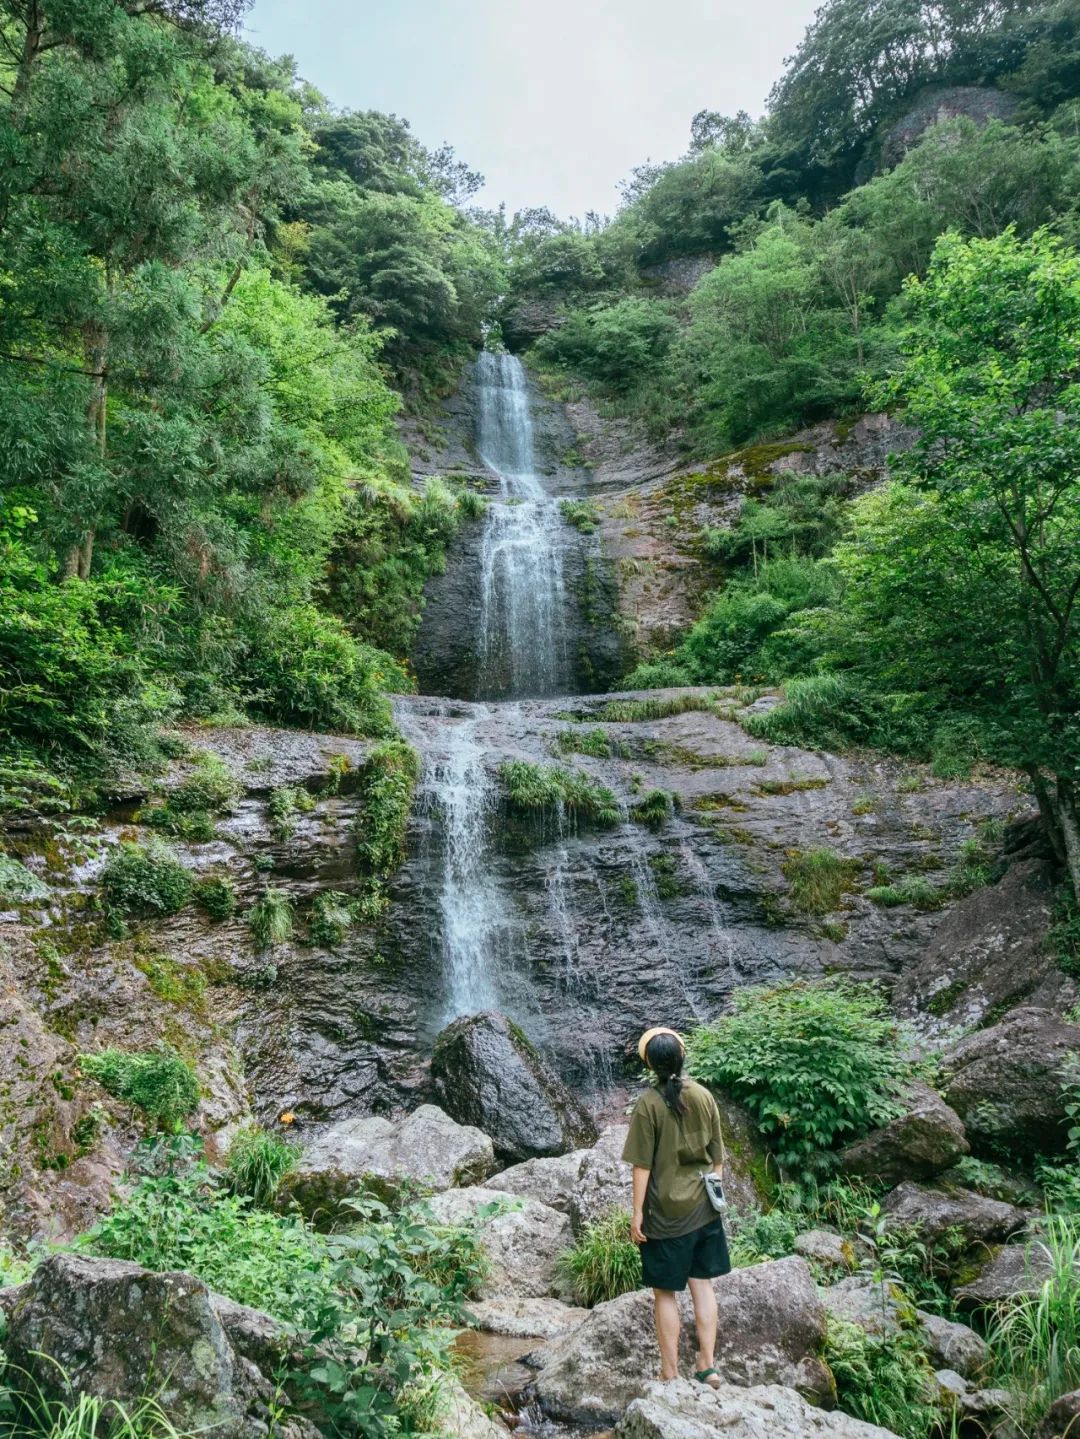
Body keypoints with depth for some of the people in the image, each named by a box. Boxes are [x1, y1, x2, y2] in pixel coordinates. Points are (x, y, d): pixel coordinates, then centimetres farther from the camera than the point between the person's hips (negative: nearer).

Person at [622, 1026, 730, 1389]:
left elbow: (643, 1165, -14)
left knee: (665, 1293, 10)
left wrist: (637, 1212, -6)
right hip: (704, 1209, 4)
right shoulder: (704, 1096, -3)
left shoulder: (649, 1104, -16)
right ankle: (707, 1367, 21)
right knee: (702, 1285, 16)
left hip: (666, 1213, -4)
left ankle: (670, 1375, 18)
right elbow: (717, 1156, 5)